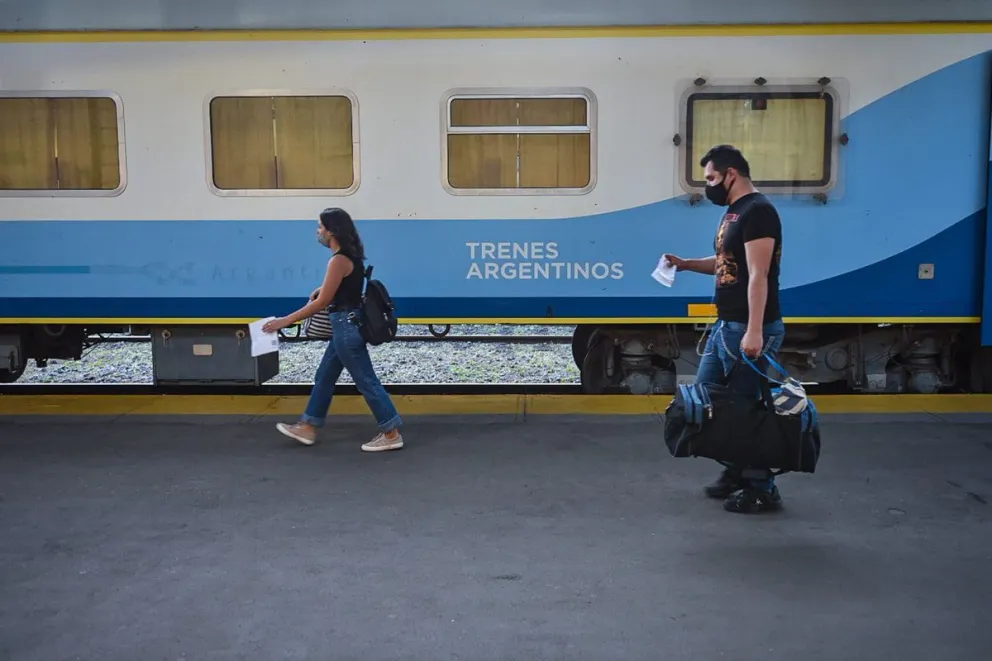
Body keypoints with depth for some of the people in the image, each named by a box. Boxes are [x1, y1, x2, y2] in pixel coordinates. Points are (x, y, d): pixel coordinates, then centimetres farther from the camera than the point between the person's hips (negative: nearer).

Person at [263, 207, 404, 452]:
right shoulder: (350, 256, 8)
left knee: (366, 381, -2)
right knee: (324, 377, 18)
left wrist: (286, 321, -13)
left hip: (347, 326, -10)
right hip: (347, 324, 10)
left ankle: (391, 434, 6)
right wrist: (322, 289, 11)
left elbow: (321, 303, -19)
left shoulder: (339, 261, -21)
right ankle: (307, 428, 29)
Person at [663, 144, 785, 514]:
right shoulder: (733, 211, 15)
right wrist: (685, 264, 12)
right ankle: (736, 470, 26)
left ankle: (762, 488, 10)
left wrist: (754, 331, -29)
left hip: (749, 330, -11)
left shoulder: (757, 212, -16)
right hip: (725, 325, 11)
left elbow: (758, 275, -23)